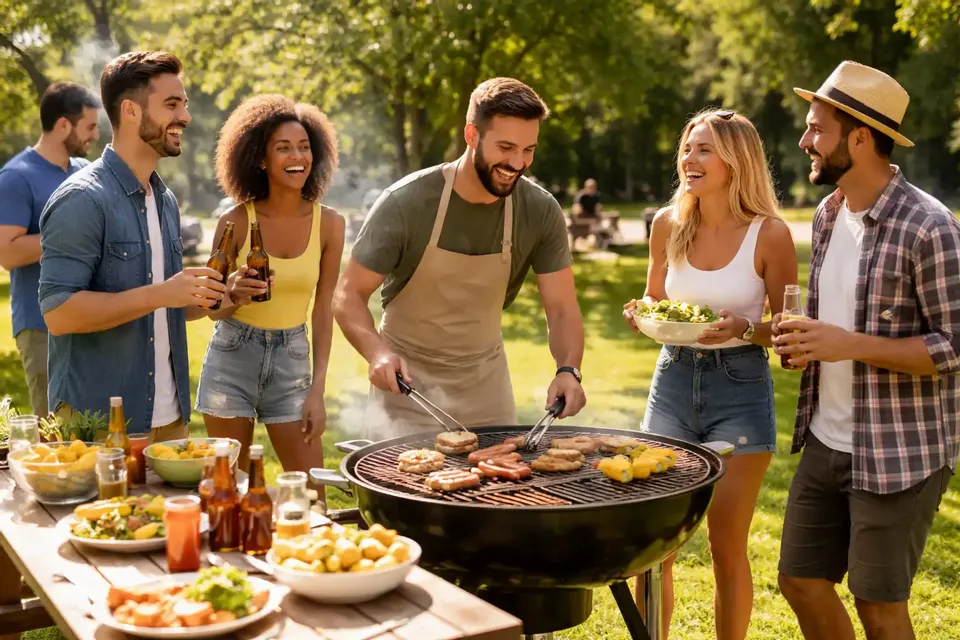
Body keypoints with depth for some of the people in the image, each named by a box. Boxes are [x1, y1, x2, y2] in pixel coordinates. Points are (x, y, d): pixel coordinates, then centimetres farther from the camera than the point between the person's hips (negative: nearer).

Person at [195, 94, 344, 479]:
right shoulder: (235, 222, -10)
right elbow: (212, 309, -2)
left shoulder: (328, 223, -6)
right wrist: (236, 297, -25)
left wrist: (317, 392, -5)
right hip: (232, 359, -1)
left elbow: (322, 311, -2)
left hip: (291, 361, 1)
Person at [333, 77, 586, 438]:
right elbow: (349, 294, -15)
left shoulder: (541, 212, -13)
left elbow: (562, 309, -9)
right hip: (407, 381, -3)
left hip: (485, 385, 3)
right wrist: (377, 351, -34)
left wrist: (567, 370, -28)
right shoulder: (406, 204, -21)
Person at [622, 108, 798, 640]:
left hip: (741, 388, -3)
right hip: (673, 381, 4)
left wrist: (744, 328, -23)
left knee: (727, 545, 5)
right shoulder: (668, 224, 0)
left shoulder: (770, 233, -10)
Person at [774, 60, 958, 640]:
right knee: (801, 581, 14)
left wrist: (849, 345, -25)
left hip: (899, 453, -7)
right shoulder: (829, 213, 7)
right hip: (826, 440, 7)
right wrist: (800, 339, -2)